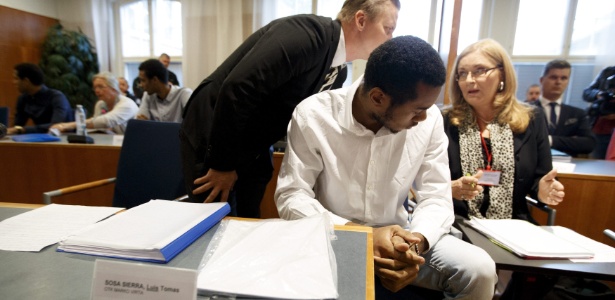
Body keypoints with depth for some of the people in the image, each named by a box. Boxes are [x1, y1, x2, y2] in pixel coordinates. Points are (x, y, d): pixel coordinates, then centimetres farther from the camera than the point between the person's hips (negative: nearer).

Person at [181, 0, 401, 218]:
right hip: (212, 140, -7)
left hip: (253, 148, 7)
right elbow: (237, 88, -30)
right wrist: (222, 164, -21)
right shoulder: (307, 34, -24)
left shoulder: (339, 70, 4)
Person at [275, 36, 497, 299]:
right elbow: (291, 196, -18)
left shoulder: (429, 119, -10)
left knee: (479, 270, -16)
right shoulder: (312, 116, -19)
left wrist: (415, 242, -28)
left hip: (395, 238, 3)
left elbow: (436, 196, -6)